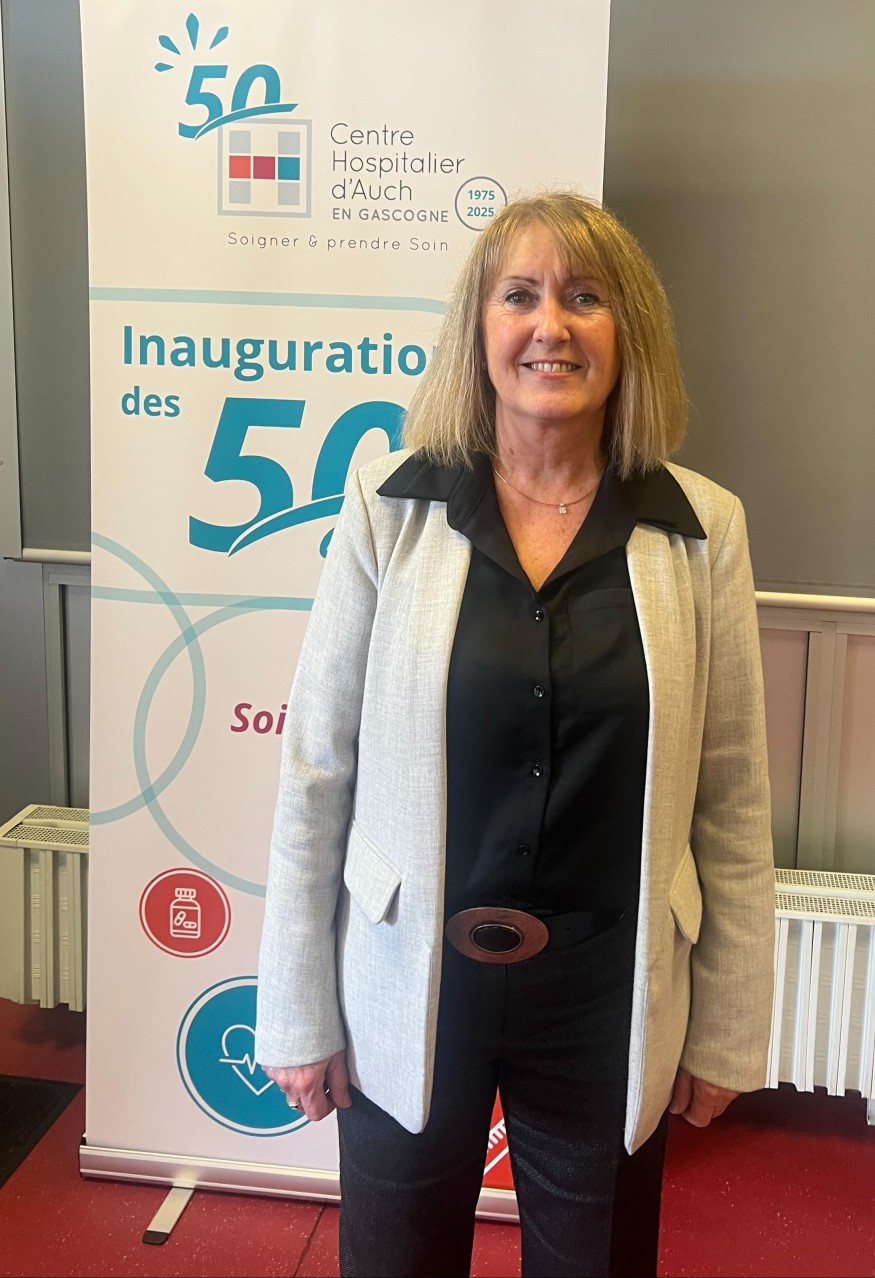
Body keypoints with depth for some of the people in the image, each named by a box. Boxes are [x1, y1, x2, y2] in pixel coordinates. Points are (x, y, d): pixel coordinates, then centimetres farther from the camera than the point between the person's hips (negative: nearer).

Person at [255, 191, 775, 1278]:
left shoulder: (701, 531, -5)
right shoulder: (390, 508, -7)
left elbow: (732, 802, -1)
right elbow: (315, 771, -4)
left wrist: (727, 1030, 2)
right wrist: (298, 1013, -2)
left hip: (607, 997, 1)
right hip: (409, 993, 0)